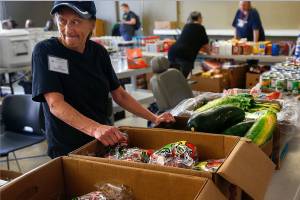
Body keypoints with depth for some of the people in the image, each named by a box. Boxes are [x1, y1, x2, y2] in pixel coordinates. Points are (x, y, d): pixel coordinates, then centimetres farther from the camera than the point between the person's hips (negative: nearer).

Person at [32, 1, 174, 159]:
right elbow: (55, 104, -24)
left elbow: (119, 94, 8)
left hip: (105, 142, 4)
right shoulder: (45, 51, -13)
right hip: (66, 149, -4)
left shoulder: (99, 52, 1)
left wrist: (154, 118, -1)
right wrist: (94, 128, -39)